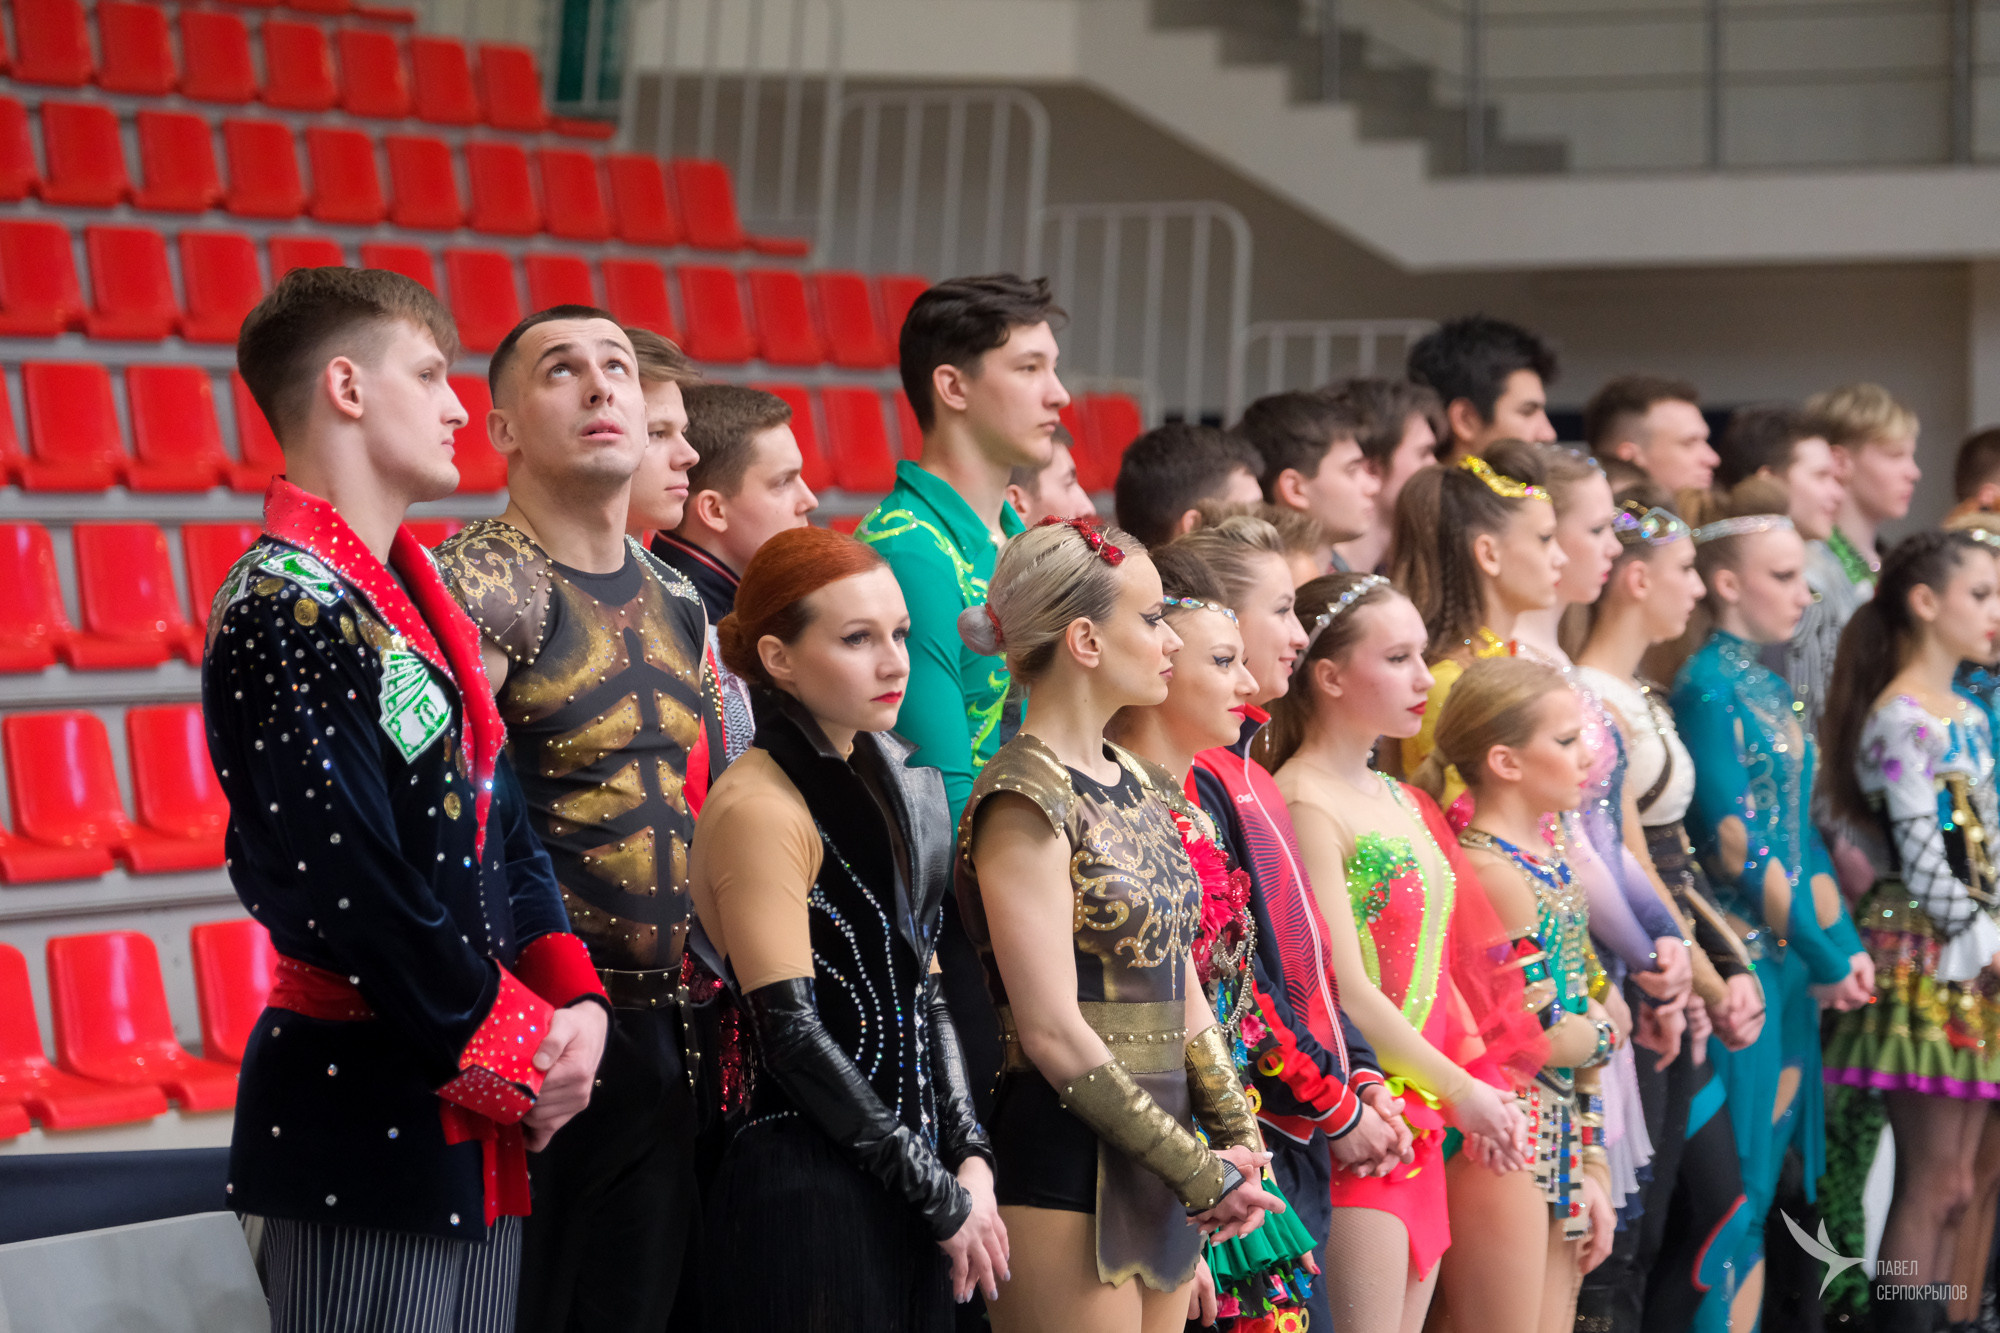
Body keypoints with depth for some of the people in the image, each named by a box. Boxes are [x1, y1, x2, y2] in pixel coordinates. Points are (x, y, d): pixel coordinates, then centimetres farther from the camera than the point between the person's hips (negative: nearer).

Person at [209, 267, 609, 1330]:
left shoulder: (417, 598, 15)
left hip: (476, 1125, 9)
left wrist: (571, 996, 1)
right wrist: (518, 1052, -12)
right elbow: (351, 887, -20)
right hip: (366, 1135, -9)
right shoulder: (284, 612, -15)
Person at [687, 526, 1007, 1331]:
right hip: (810, 1196, -8)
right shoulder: (758, 806, -12)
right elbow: (793, 1035, -16)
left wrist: (968, 1160, 3)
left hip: (907, 1198, 8)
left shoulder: (885, 784, 14)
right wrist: (942, 1198, -11)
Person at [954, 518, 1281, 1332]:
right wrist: (1202, 1174, -13)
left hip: (1160, 1166, 8)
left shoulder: (1136, 786, 14)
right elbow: (1053, 1032, -17)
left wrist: (1237, 1148, 3)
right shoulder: (1024, 800, -12)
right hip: (1068, 1167, -8)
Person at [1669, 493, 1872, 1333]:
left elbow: (1799, 826, 14)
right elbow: (1735, 843, -16)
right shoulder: (1708, 688, -11)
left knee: (1764, 1178, 10)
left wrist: (1843, 940, 4)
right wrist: (1825, 956, -12)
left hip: (1792, 962, 8)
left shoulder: (1769, 687, 15)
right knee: (1738, 1184, -6)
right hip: (1742, 960, -8)